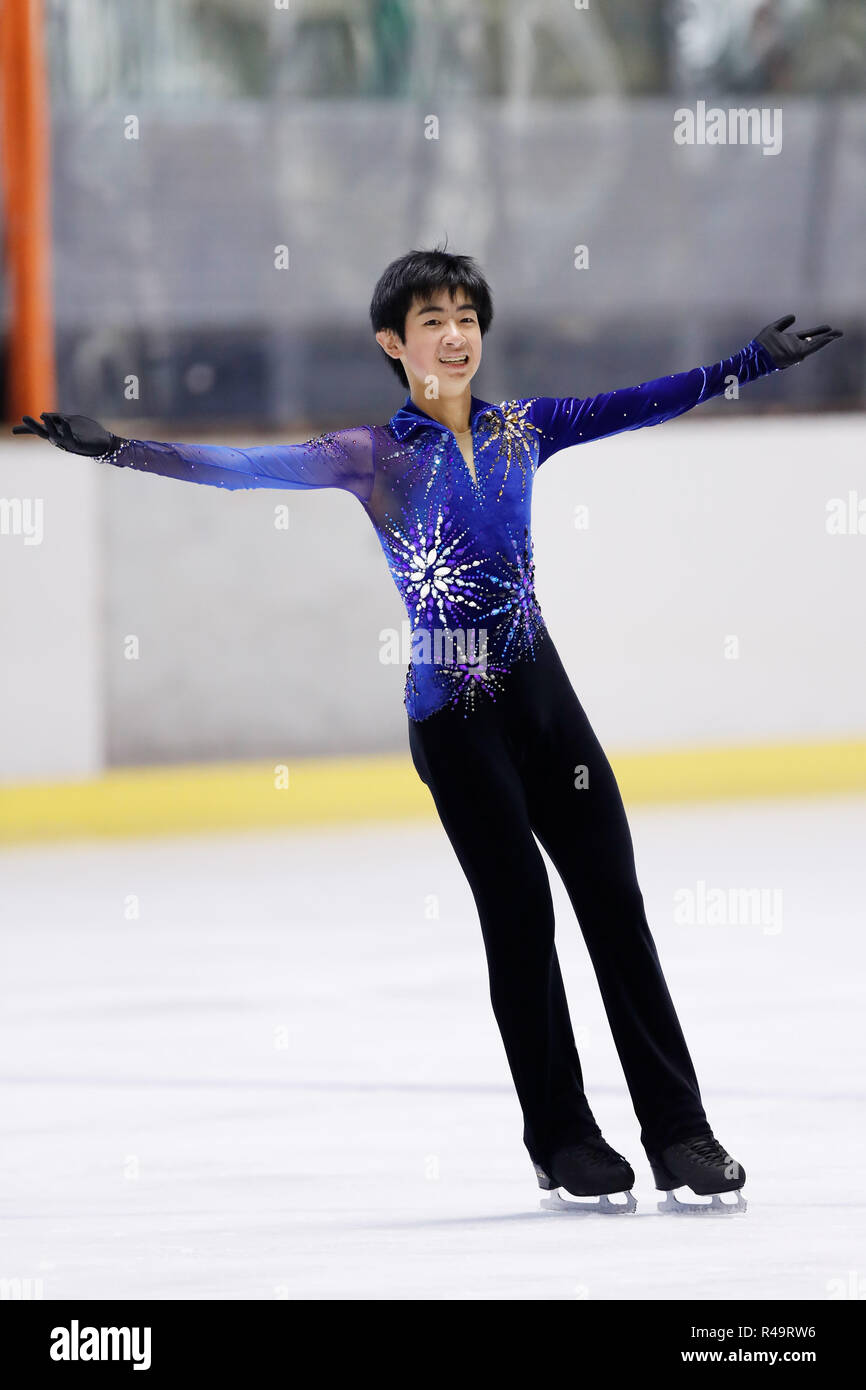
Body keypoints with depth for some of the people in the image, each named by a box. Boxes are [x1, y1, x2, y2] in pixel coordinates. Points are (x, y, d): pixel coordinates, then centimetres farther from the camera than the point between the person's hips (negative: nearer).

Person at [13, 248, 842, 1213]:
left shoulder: (519, 430, 8)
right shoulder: (372, 456, -4)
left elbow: (638, 407, 14)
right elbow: (246, 467, -12)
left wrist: (755, 362, 16)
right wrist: (115, 449, -23)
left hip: (542, 694, 3)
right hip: (452, 715, -3)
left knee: (615, 905, 0)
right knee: (519, 915, -2)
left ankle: (680, 1135, 3)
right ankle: (563, 1141, 8)